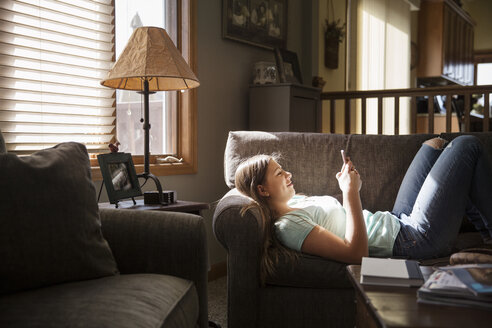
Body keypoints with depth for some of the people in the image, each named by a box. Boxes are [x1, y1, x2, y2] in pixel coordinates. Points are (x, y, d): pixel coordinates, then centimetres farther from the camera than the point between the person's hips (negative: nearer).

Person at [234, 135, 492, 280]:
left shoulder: (295, 201, 8)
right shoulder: (287, 226, -24)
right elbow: (357, 253, -31)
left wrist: (350, 186, 0)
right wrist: (350, 192, -29)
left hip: (399, 221, 10)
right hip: (419, 237, -10)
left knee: (436, 145, 22)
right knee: (467, 145, 0)